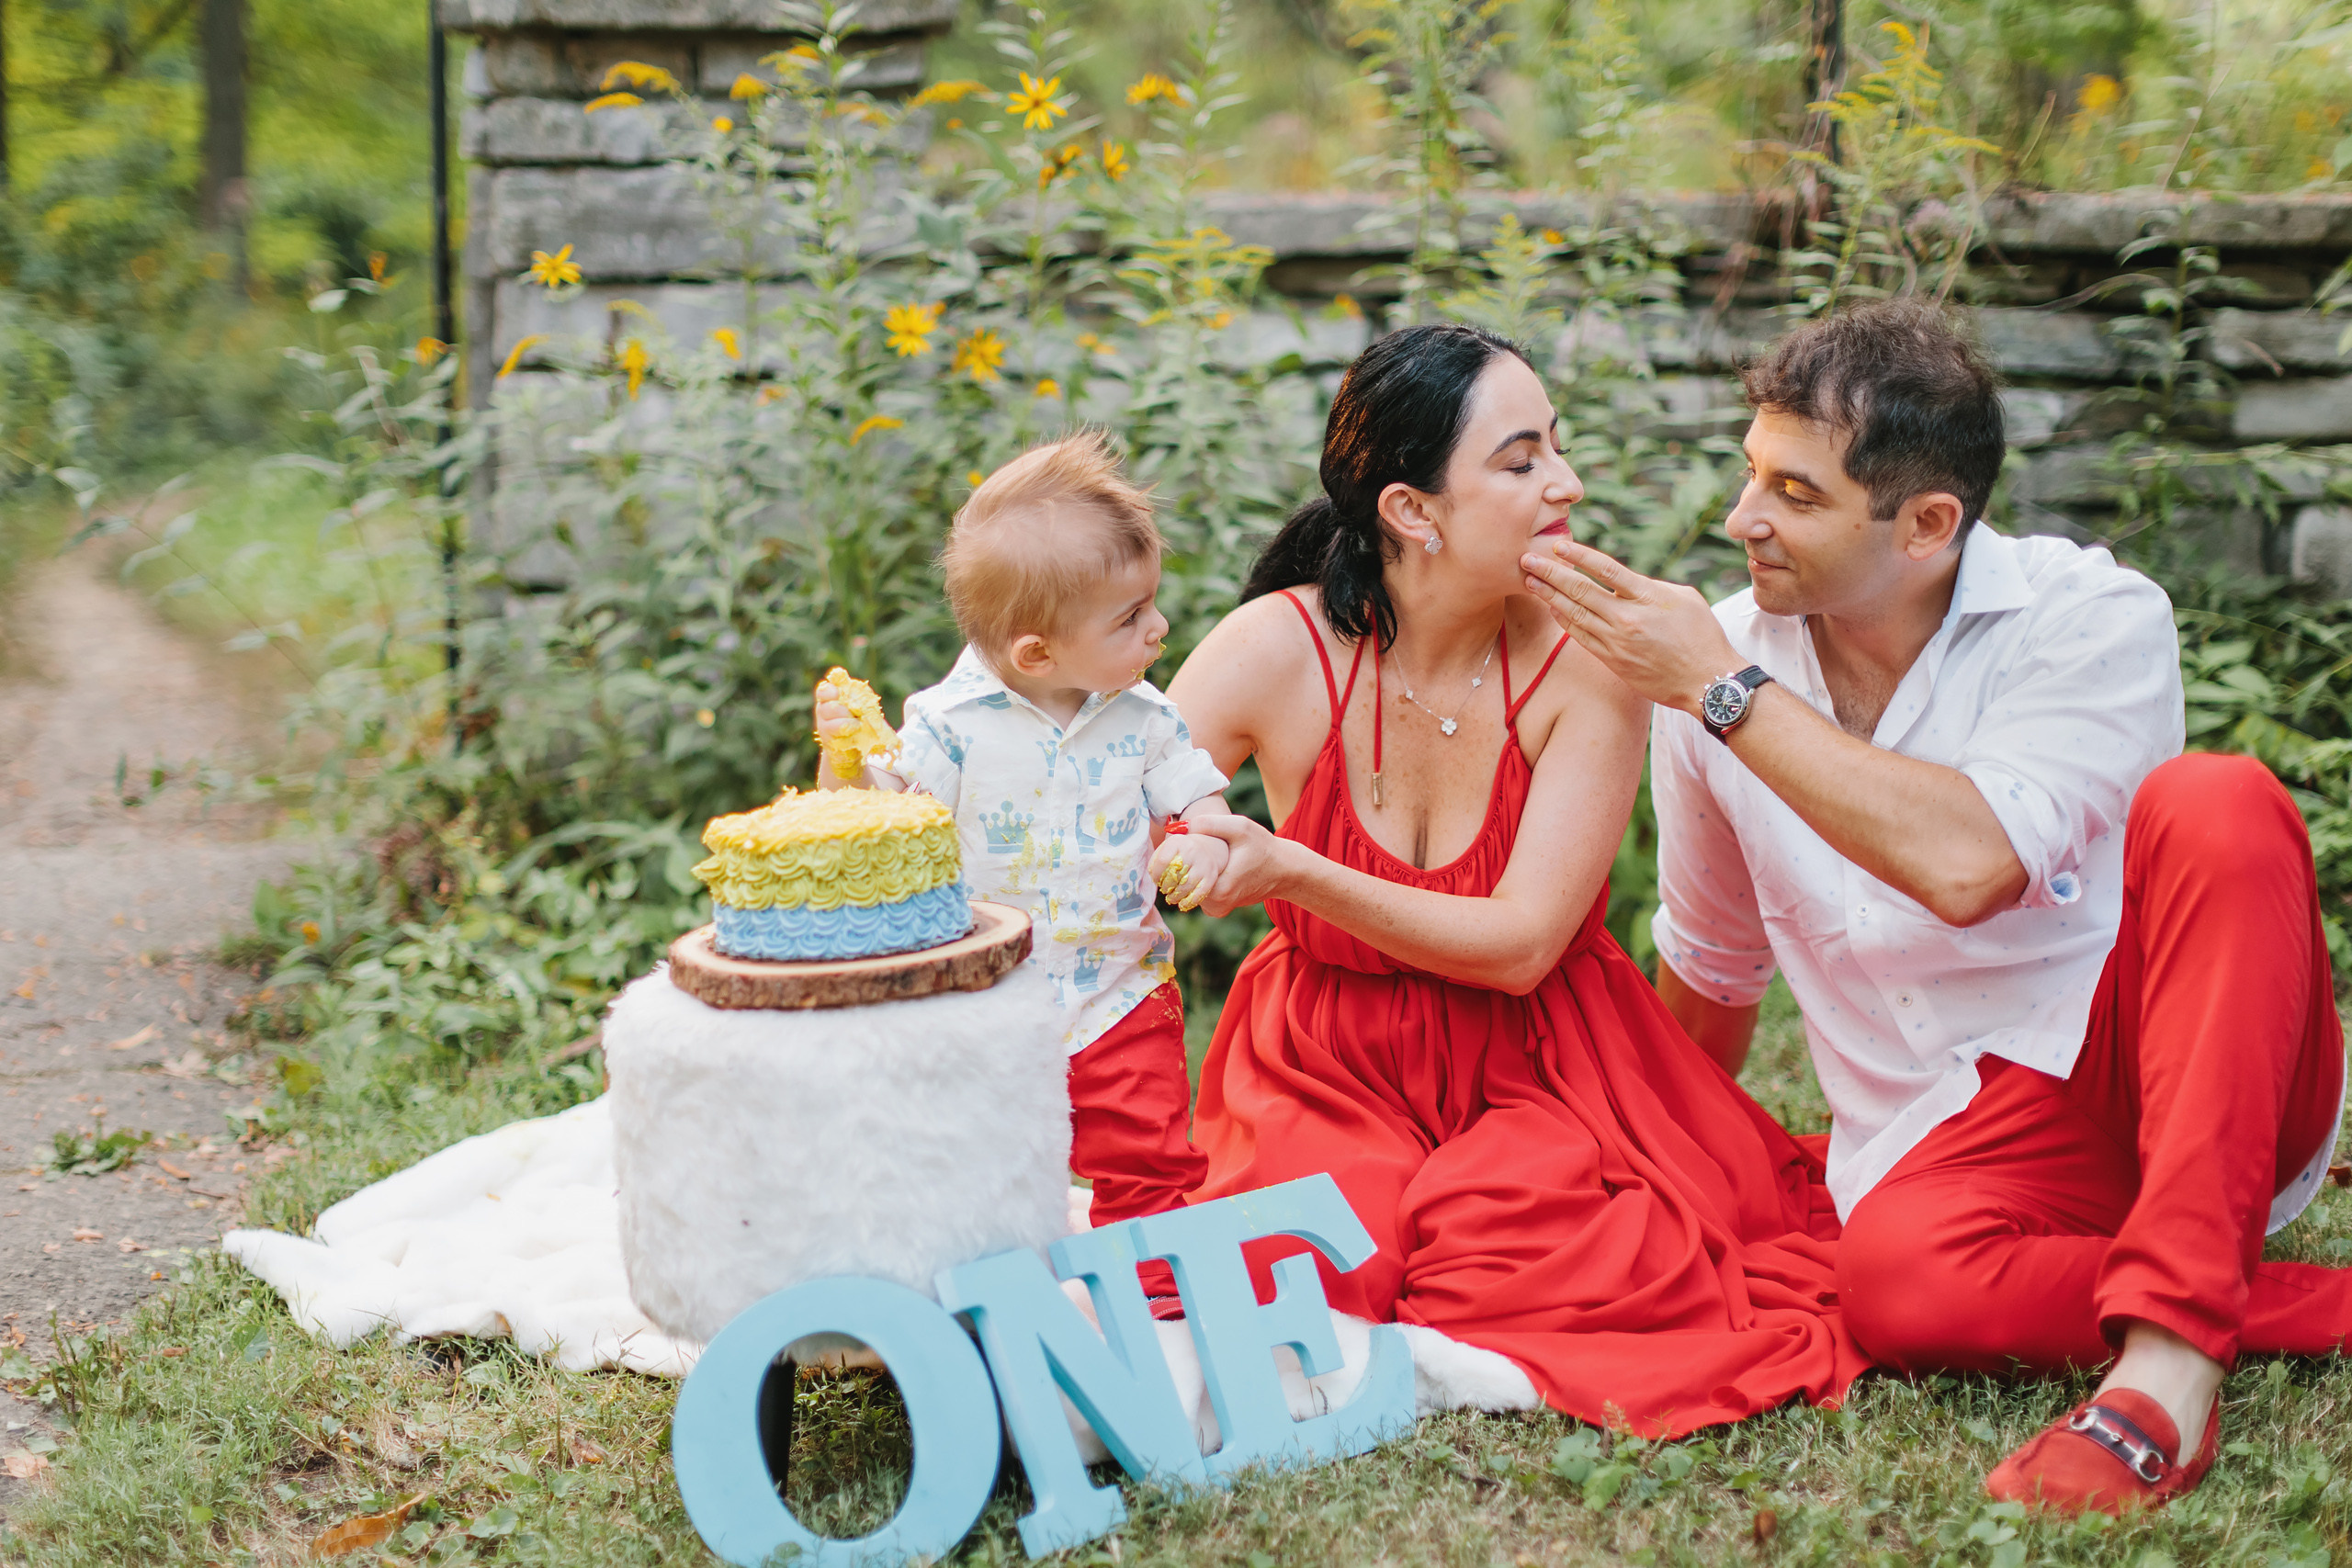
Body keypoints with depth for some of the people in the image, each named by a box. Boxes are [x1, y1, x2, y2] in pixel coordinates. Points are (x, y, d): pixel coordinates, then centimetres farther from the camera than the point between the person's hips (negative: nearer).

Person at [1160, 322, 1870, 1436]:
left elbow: (1521, 942, -17)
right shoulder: (1280, 649, -12)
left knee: (1517, 1243, -31)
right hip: (1331, 1070, 0)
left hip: (1536, 1064, 0)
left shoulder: (1586, 658, -14)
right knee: (1312, 1260, -29)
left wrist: (1288, 871, -29)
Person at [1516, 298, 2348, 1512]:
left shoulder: (2095, 620, -10)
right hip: (1955, 1140, 2)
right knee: (1893, 1279, -35)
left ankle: (2169, 1361, -37)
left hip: (2189, 1083, -1)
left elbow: (1969, 864, -28)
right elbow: (1709, 971, 20)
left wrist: (1723, 689, -22)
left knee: (2217, 807, -32)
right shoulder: (1711, 666, 3)